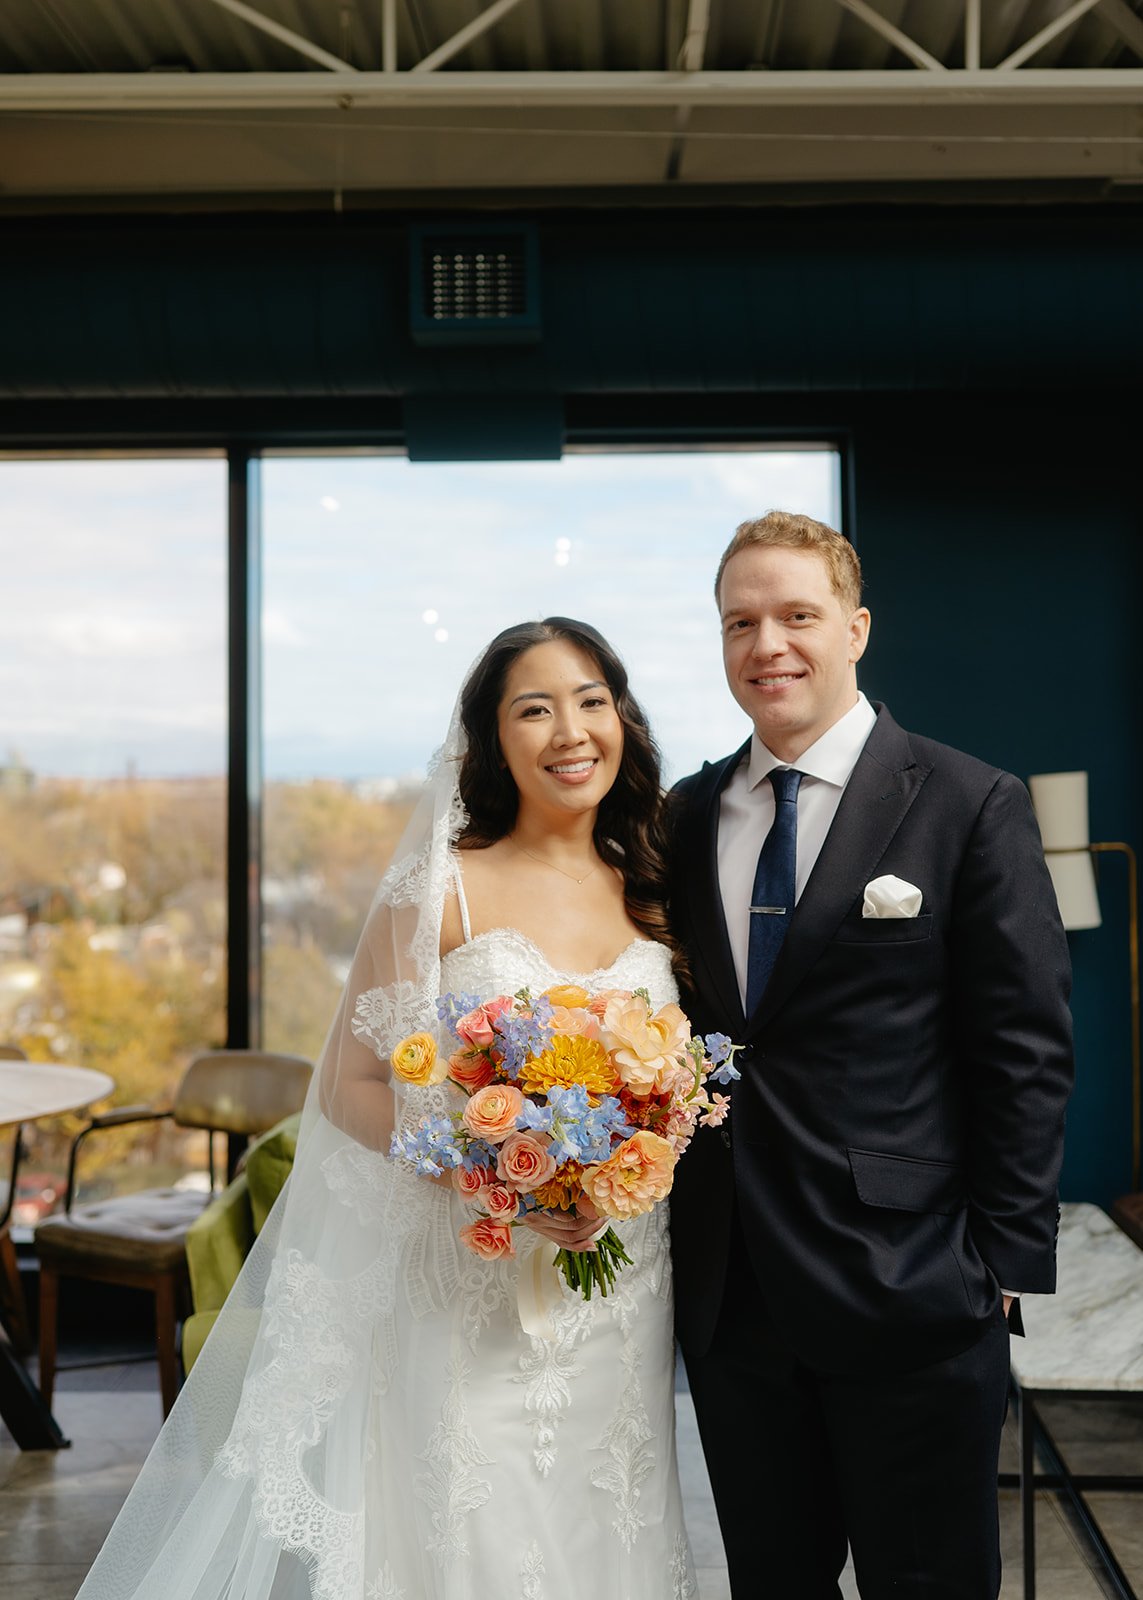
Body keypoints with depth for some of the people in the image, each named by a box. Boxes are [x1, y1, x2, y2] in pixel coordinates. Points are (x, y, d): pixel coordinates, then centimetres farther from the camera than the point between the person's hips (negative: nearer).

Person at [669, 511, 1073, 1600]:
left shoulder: (971, 807, -5)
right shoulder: (685, 817, 9)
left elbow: (1024, 1050, -7)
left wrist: (1004, 1262, -10)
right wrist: (667, 1217, 4)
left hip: (909, 1298, -4)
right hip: (728, 1295, 5)